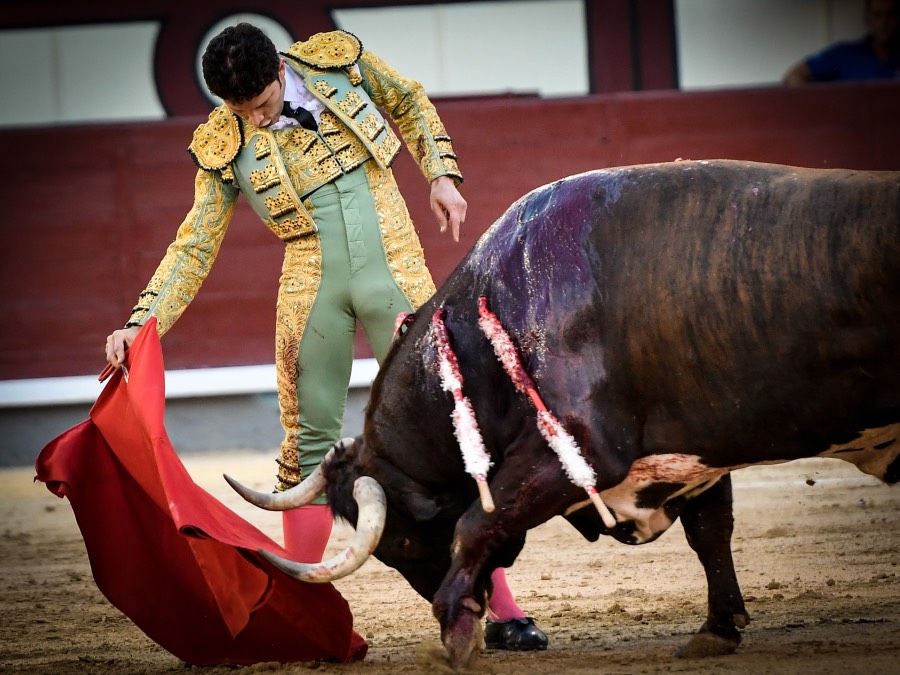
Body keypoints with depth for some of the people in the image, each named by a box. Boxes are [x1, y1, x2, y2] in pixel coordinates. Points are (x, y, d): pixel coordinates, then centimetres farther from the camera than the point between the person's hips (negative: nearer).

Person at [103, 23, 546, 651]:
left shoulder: (339, 59, -2)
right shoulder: (224, 147, -1)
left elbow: (412, 105, 16)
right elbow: (194, 247, 2)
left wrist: (441, 175, 4)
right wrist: (140, 325, -8)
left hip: (394, 273, -1)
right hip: (311, 288, 1)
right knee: (311, 442, 4)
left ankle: (502, 608, -2)